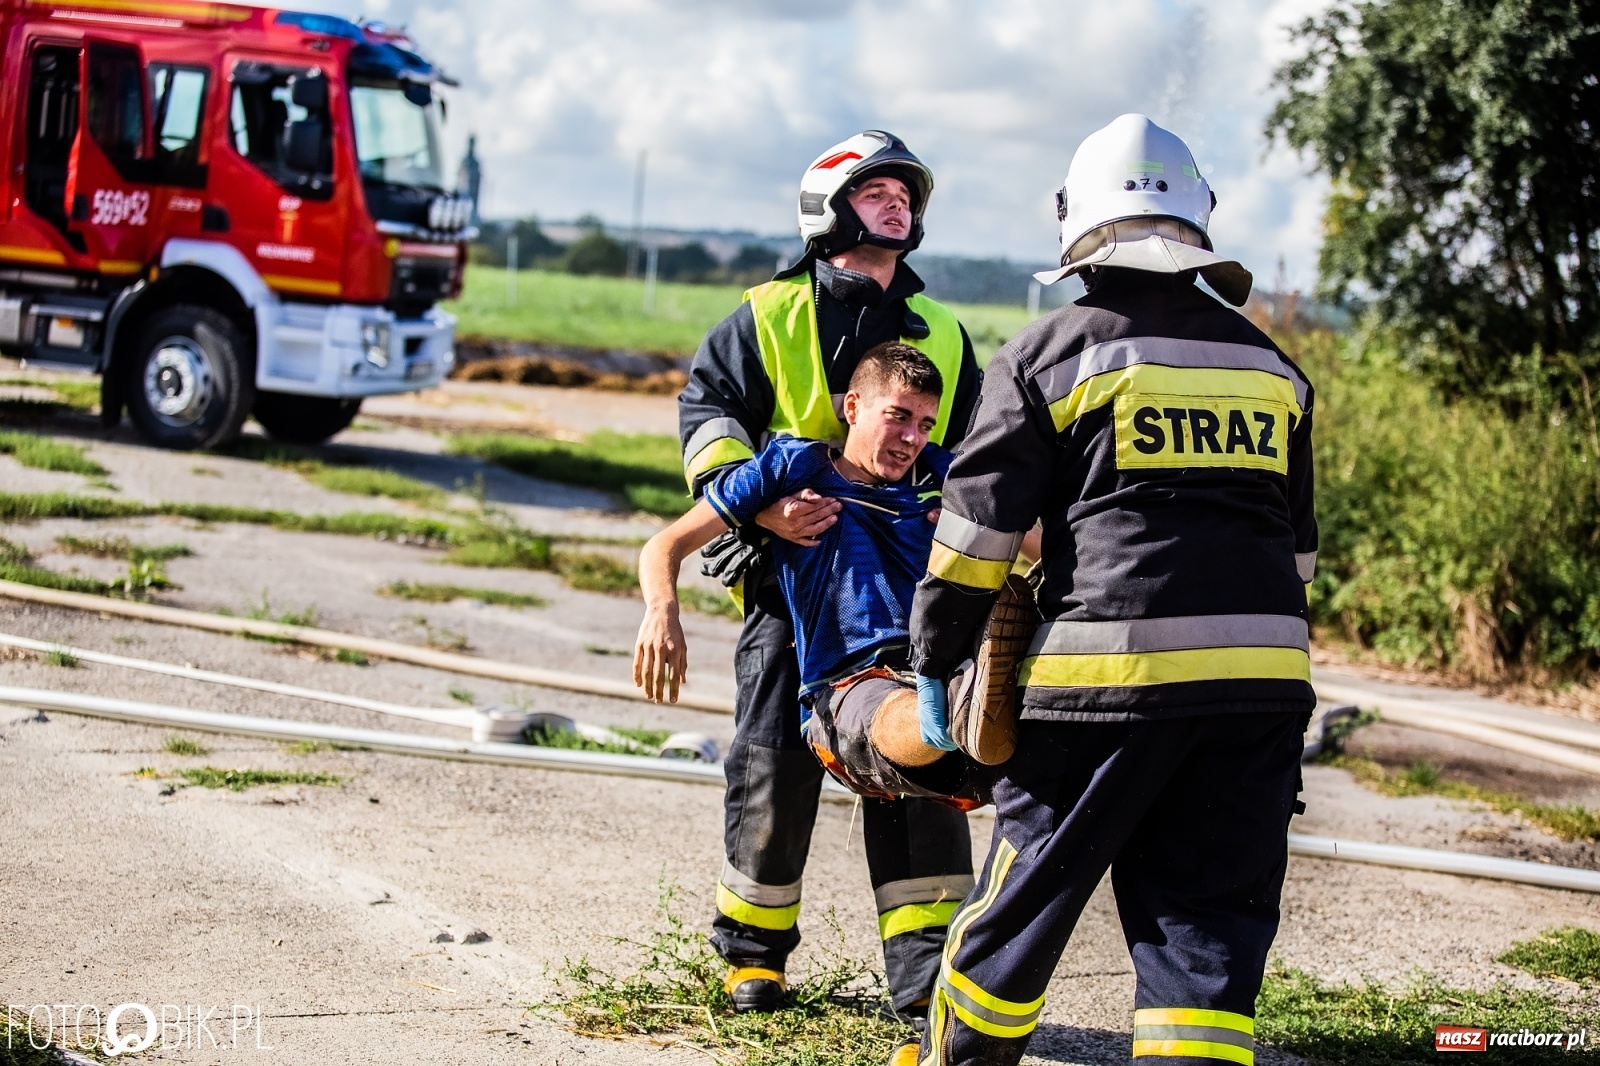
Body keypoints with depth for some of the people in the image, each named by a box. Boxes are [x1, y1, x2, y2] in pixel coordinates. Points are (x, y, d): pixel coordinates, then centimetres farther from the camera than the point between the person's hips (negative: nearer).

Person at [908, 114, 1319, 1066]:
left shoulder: (1050, 354, 2)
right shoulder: (1269, 364, 16)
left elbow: (979, 530, 0)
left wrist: (934, 663, 8)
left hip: (1113, 668, -4)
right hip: (1263, 675, 4)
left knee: (1028, 893, 10)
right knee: (1209, 917, 6)